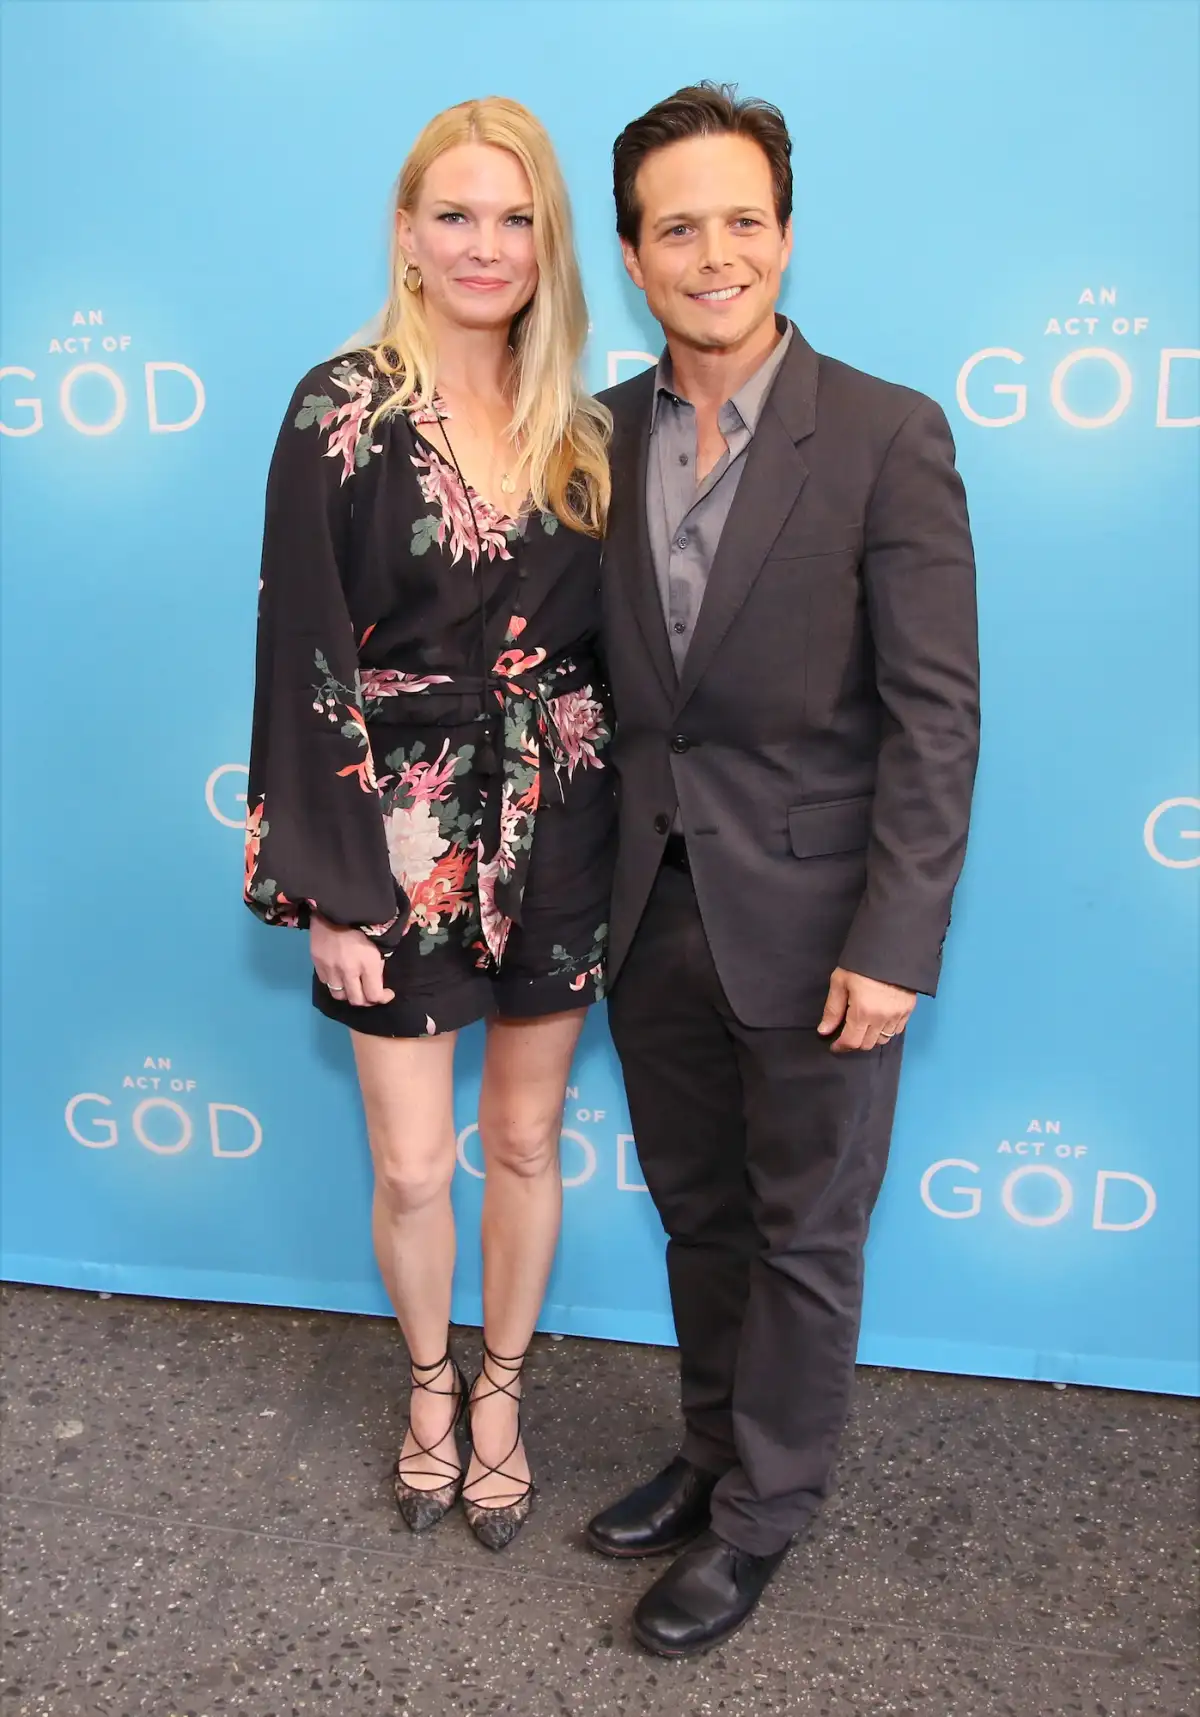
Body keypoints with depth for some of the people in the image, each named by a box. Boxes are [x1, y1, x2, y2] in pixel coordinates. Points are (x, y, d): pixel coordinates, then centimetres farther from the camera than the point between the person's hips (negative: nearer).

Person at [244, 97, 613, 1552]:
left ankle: (500, 1392, 39)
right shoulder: (342, 414, -8)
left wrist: (624, 842, 4)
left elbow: (605, 640, 8)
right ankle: (430, 1383, 38)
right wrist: (331, 890, -12)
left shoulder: (579, 433, 4)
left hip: (554, 840, 4)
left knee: (525, 1139, 15)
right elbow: (305, 658, -10)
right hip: (402, 841, -3)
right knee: (411, 1164, 8)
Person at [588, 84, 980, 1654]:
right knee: (699, 1215, 20)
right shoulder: (601, 436, 4)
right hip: (654, 913, 5)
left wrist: (892, 945, -16)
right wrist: (597, 880, 4)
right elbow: (598, 678, 7)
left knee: (805, 1234, 12)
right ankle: (716, 1452, 43)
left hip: (810, 919, -4)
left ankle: (760, 1513, 33)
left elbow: (936, 711, -13)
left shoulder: (888, 437, -10)